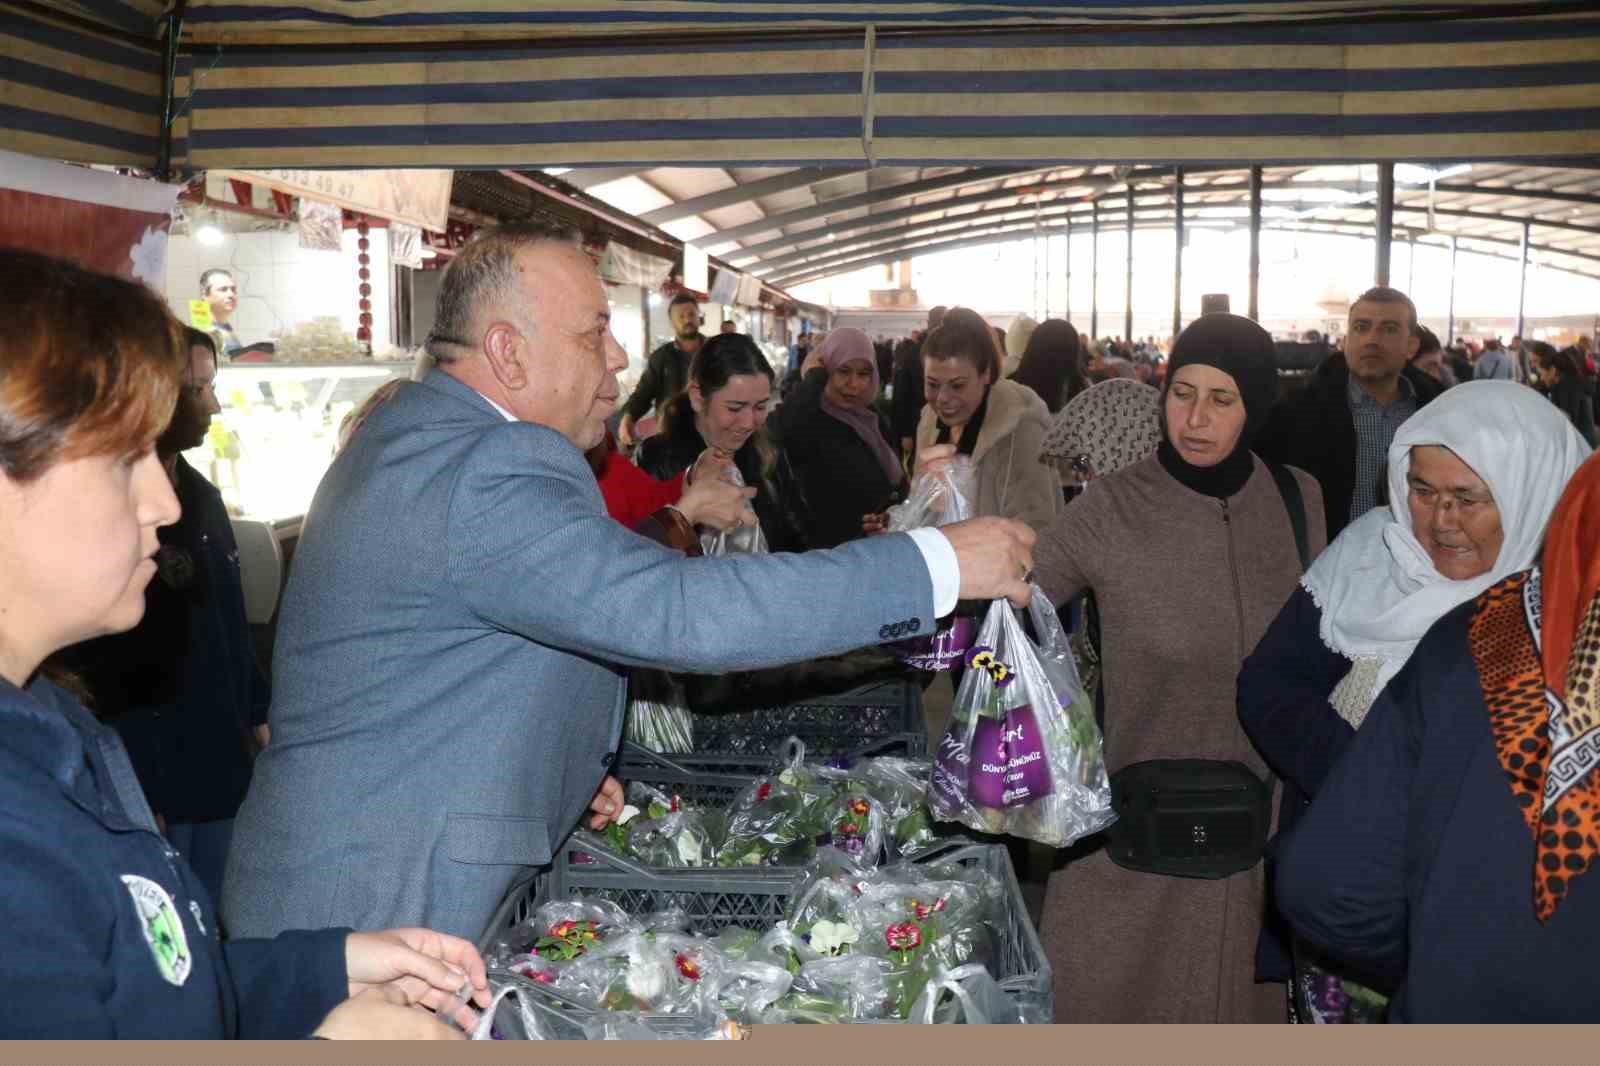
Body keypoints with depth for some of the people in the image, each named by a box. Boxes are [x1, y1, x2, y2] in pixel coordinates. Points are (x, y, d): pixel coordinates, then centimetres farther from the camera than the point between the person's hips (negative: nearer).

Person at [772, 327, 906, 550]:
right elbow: (791, 428, -42)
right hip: (829, 552, -6)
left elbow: (898, 485, 13)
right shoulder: (808, 421, -16)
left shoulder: (877, 422, 5)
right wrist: (813, 374, -26)